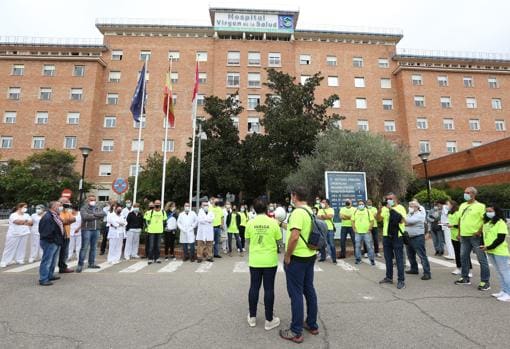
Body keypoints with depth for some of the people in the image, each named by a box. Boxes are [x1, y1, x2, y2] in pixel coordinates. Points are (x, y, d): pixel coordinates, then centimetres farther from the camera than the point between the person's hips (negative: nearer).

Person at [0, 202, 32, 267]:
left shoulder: (26, 215, 11)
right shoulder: (13, 215, -6)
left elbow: (30, 222, 1)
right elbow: (17, 221, -22)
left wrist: (22, 222, -11)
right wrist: (26, 221, -8)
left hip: (24, 234, 4)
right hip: (14, 234, -4)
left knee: (22, 247, 5)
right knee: (10, 248, 0)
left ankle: (19, 260, 14)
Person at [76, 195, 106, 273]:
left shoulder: (98, 208, 14)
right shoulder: (84, 208, -1)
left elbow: (104, 214, -4)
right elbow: (85, 216, -19)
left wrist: (94, 214, -16)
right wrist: (97, 216, -10)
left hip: (96, 230, 5)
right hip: (87, 229, -5)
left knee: (93, 247, 11)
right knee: (84, 247, -5)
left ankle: (91, 263, 21)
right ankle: (80, 265, 3)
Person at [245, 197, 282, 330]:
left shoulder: (250, 223, -6)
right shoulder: (273, 222, -11)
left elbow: (248, 239, 6)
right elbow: (278, 240, -3)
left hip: (254, 260, 2)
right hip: (270, 260, -2)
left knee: (254, 287, 14)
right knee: (269, 289, 8)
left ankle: (252, 317, 28)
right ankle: (269, 320, 19)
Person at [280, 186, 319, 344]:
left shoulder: (298, 212, -21)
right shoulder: (310, 211, 7)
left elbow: (294, 237, -28)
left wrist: (287, 256, -16)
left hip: (297, 257, -9)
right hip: (310, 255, 9)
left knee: (296, 293, 2)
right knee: (309, 290, 17)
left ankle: (296, 332, 13)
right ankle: (312, 325, 30)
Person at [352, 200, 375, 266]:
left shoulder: (368, 211, 1)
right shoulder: (355, 212, 9)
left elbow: (372, 221, -1)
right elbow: (352, 221, 11)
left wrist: (369, 229, -8)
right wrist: (354, 229, 1)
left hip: (366, 232, -2)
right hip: (358, 233, 3)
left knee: (369, 246, 0)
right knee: (357, 246, 8)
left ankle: (372, 259, 11)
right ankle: (358, 259, 19)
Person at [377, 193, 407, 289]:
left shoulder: (400, 208, -4)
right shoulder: (385, 208, 8)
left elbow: (402, 220, -18)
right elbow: (379, 218, -1)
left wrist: (392, 209, -21)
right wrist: (379, 209, -17)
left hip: (397, 236, -5)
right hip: (386, 236, 5)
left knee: (399, 258, -1)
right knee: (388, 258, 12)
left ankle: (401, 280, 6)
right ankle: (389, 277, 24)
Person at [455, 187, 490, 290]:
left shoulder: (480, 206, -8)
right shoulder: (462, 205, 13)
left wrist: (479, 232, -19)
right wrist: (459, 233, 15)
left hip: (476, 236, -7)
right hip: (464, 236, 7)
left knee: (482, 259, 1)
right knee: (464, 257, 13)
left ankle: (485, 281, 10)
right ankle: (465, 278, 25)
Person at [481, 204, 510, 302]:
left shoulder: (501, 222, -13)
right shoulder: (486, 223, 12)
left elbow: (501, 238, -17)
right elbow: (484, 235, 18)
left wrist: (489, 247, -17)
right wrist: (483, 246, 3)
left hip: (500, 252, -8)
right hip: (490, 251, 8)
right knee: (499, 272, 16)